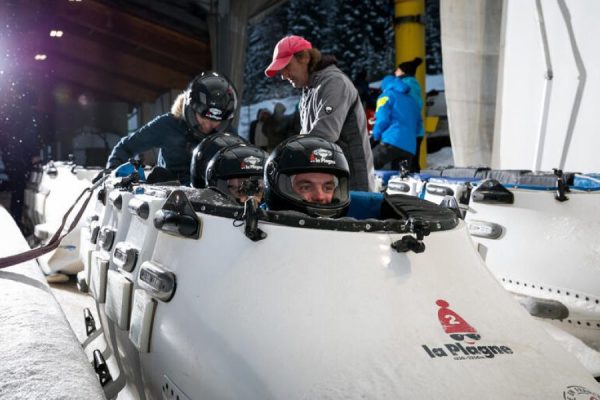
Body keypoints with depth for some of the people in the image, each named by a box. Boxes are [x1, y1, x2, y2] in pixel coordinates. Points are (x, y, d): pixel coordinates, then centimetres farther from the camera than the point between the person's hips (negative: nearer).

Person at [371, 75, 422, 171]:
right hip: (410, 148, 7)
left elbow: (382, 119, -4)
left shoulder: (387, 95, 10)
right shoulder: (411, 101, 28)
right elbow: (419, 124, 26)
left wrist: (376, 135, 11)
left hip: (392, 142, -6)